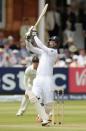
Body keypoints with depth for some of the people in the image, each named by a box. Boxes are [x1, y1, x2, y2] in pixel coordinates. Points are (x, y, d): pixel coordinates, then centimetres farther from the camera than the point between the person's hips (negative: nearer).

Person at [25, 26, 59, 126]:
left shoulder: (54, 52, -4)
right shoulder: (43, 51, 16)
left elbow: (41, 46, -15)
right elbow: (30, 48, 15)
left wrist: (35, 35, -6)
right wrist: (28, 37, -2)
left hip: (47, 79, -5)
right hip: (38, 79, 5)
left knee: (49, 104, -6)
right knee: (32, 97, -19)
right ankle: (45, 118, -18)